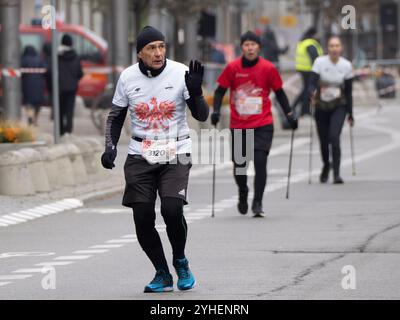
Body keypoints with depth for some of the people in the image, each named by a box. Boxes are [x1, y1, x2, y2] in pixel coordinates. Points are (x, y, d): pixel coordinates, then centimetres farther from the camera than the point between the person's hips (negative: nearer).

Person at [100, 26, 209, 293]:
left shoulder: (181, 73, -8)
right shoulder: (128, 77, -1)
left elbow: (202, 116, -7)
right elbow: (116, 116, 13)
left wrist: (195, 90, -25)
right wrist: (110, 147, -2)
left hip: (175, 155, -2)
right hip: (141, 157, 2)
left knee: (172, 209, -21)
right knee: (142, 218, -5)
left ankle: (180, 261, 8)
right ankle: (162, 275, 14)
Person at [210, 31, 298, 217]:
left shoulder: (268, 68, -2)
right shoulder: (233, 68, -3)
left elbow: (279, 93, 8)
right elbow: (220, 91, 5)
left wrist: (289, 115, 5)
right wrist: (216, 111, -9)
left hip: (262, 125, -1)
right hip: (238, 125, 1)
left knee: (260, 161, -14)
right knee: (239, 165, 7)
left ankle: (257, 203, -8)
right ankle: (243, 194, 36)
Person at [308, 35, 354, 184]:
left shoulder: (346, 66, -5)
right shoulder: (320, 62, -9)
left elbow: (349, 92, 1)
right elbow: (311, 84, -14)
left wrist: (350, 114, 3)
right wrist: (313, 93, -38)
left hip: (339, 106, -1)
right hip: (321, 106, 1)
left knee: (334, 136, -20)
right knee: (323, 140, 9)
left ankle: (336, 173, -17)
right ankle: (326, 166, 40)